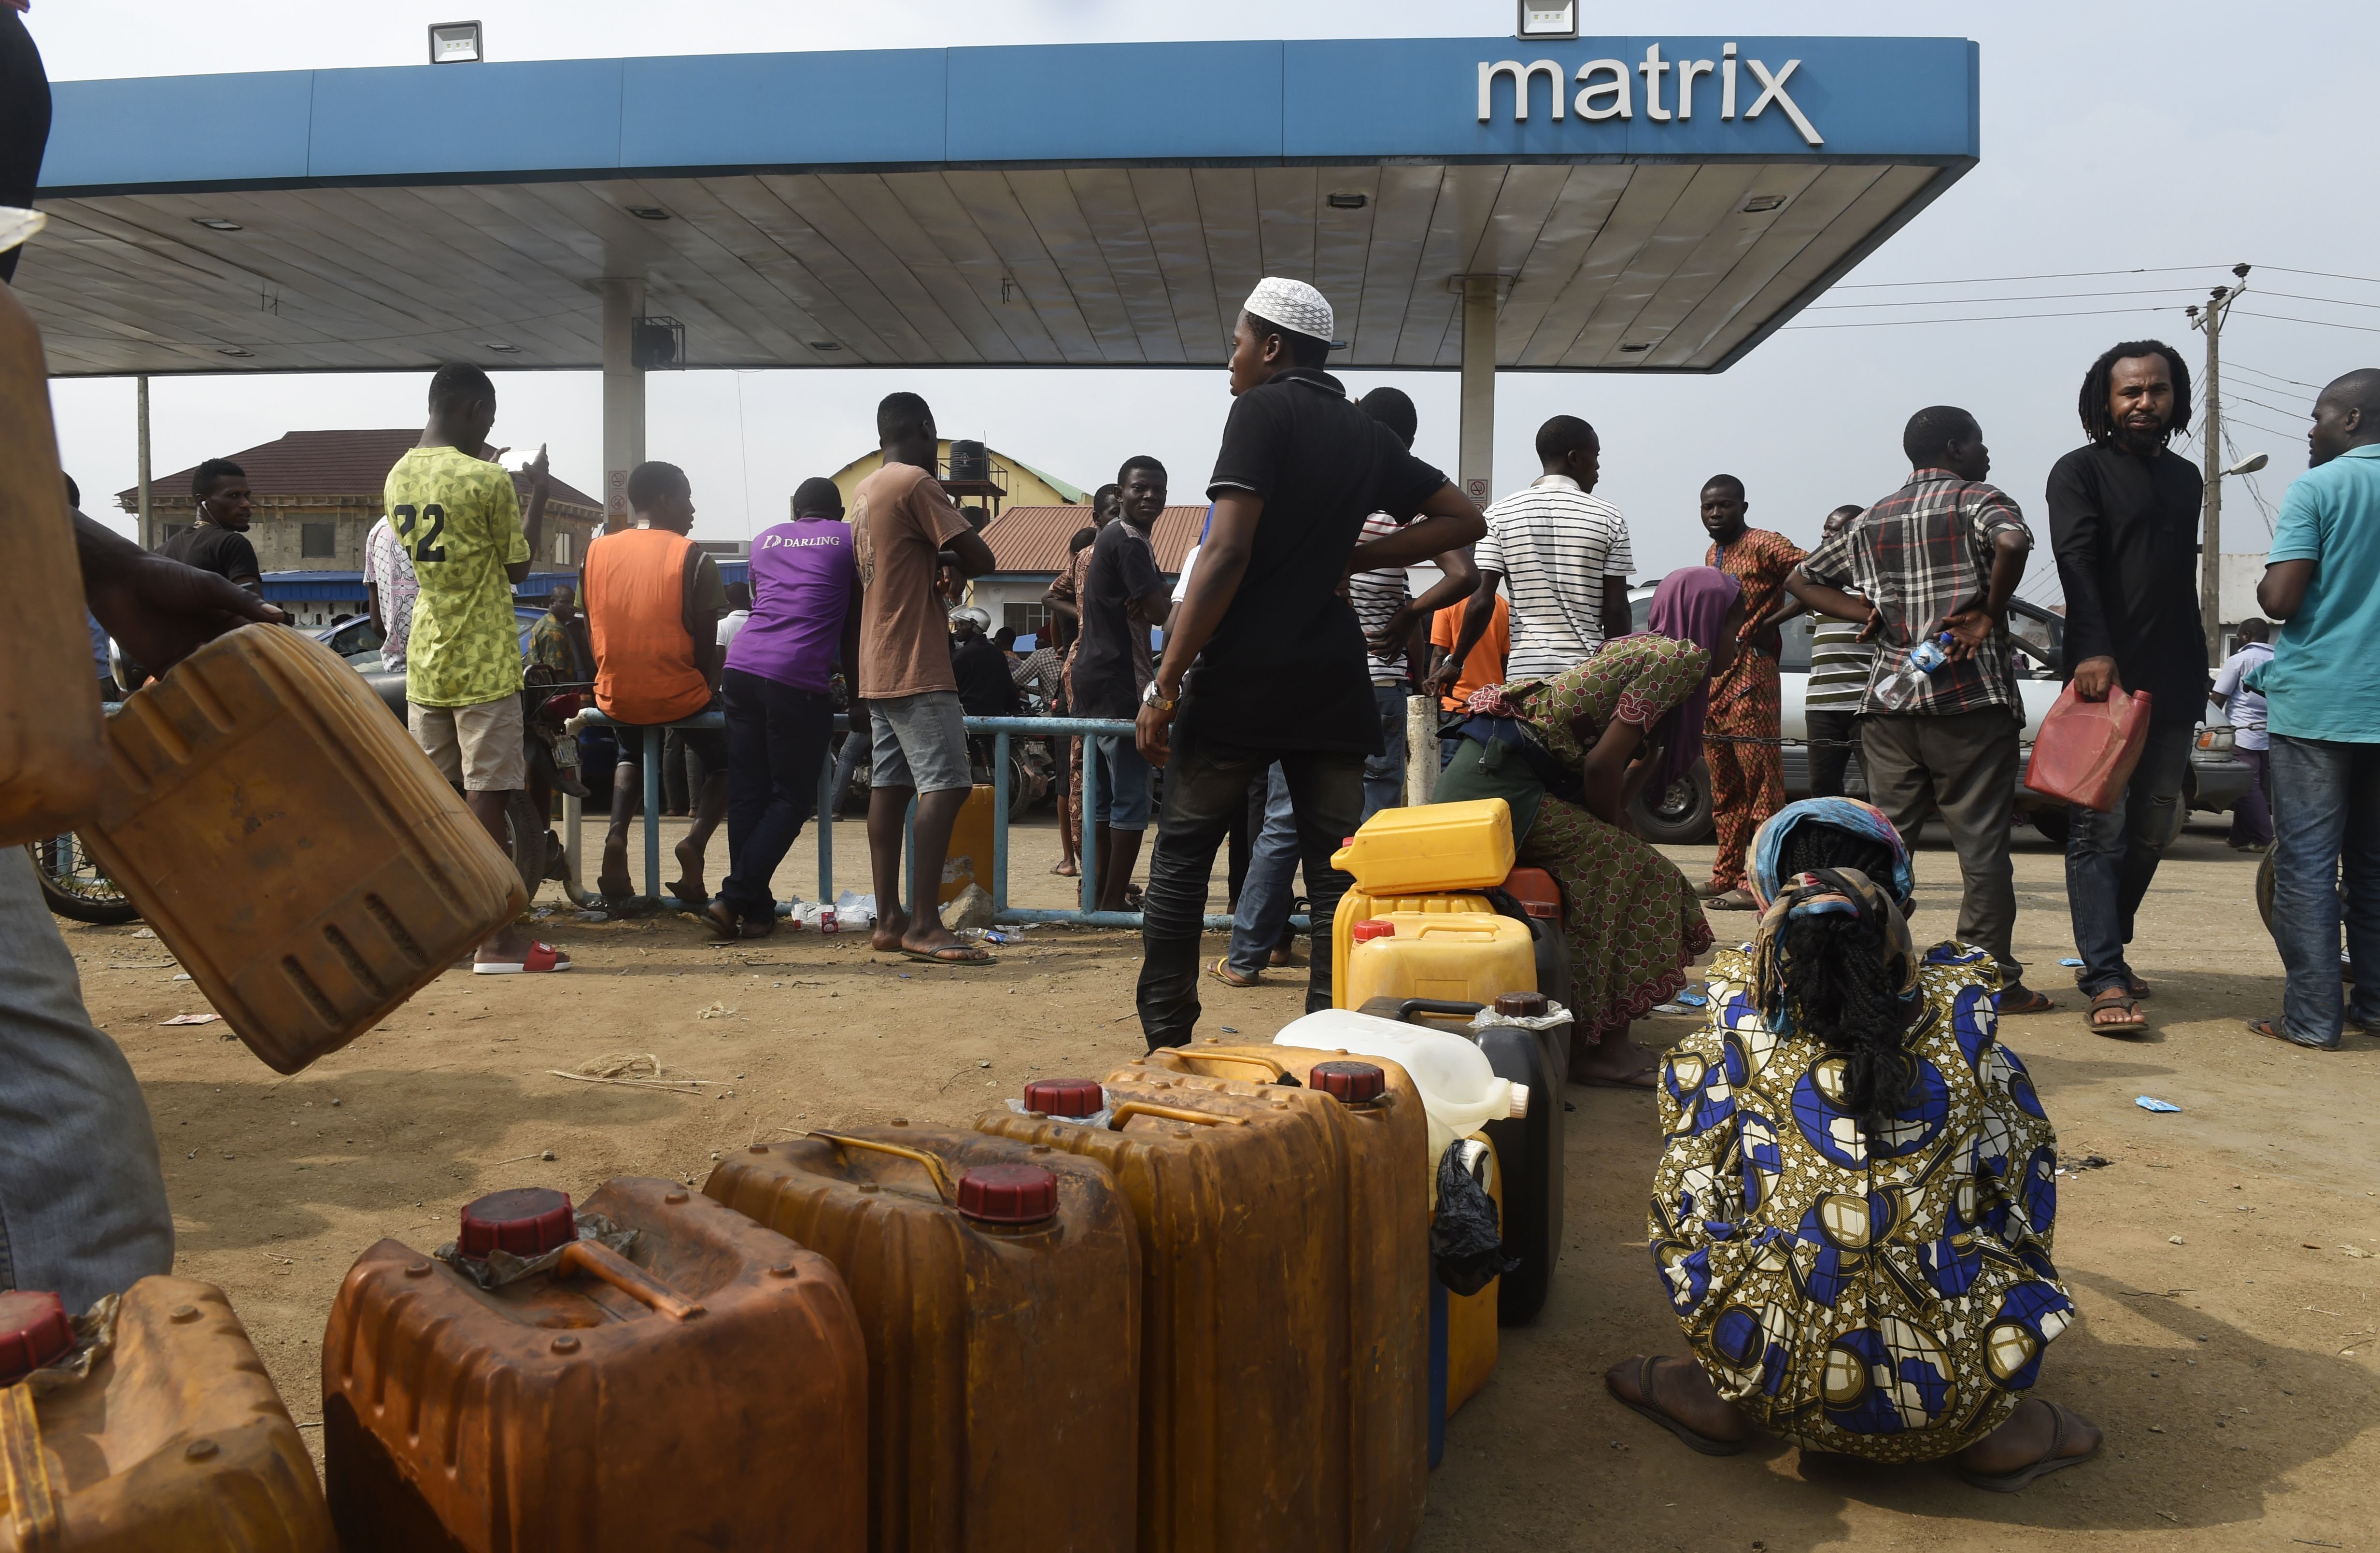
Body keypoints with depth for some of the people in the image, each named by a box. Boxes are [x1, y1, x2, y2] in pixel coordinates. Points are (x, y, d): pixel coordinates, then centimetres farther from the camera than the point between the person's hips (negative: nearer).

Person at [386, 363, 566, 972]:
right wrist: (539, 495, 6)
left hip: (425, 664, 7)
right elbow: (519, 567, -4)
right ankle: (499, 939, 0)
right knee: (487, 798, -4)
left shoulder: (398, 477, 9)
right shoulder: (488, 481, -14)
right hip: (483, 665, -7)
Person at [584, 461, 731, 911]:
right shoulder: (693, 558, -9)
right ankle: (696, 837, -5)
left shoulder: (597, 552, 4)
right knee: (723, 759, 24)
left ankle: (617, 834, 8)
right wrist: (709, 688, 10)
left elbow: (593, 638, 9)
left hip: (615, 696, 4)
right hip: (678, 695, -4)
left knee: (633, 751, 36)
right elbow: (706, 649, -8)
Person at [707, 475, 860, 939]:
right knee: (791, 798, 3)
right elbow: (855, 624, 15)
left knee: (746, 793, 6)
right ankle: (735, 897, -7)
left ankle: (757, 910, 7)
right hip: (799, 679, -4)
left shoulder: (765, 539, 25)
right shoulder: (851, 539, 15)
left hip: (741, 668, 5)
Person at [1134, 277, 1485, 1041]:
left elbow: (1228, 551, -16)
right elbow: (1464, 519, 21)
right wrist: (1350, 557, 13)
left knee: (1181, 856, 6)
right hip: (1331, 683, 5)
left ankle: (1166, 1043, 9)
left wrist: (1164, 685, -16)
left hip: (1239, 681, -5)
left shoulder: (1263, 410, -5)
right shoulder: (1367, 435, 15)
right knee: (1336, 869, 7)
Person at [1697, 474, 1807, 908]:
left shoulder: (1764, 545, -6)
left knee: (1761, 780, -8)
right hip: (1713, 677, 9)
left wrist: (1772, 622, -19)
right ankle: (1727, 878, 17)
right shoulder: (1712, 555, 20)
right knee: (1724, 787, 11)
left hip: (1750, 675, -9)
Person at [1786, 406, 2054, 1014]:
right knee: (1982, 844, 0)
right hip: (1971, 697, -5)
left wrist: (1867, 614, 10)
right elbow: (2012, 541, -25)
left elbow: (1802, 579, 22)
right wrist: (1989, 615, -12)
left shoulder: (1874, 520, 16)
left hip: (1889, 701, 5)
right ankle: (1994, 980, 3)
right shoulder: (1977, 501, -2)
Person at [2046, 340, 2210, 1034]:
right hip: (2104, 675, -7)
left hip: (2173, 687, 7)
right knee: (2099, 831, -8)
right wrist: (2094, 651, -29)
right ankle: (2106, 981, -10)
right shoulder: (2080, 472, -1)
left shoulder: (2186, 478, 19)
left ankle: (2106, 950, 22)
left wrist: (2196, 675, 17)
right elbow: (2077, 562, -15)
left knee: (2151, 832, 10)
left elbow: (2184, 581, 23)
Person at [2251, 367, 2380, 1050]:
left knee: (2307, 862, -2)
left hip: (2316, 704, -5)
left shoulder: (2317, 489, -8)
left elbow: (2280, 599, -15)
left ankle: (2313, 1017, -3)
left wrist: (2263, 587, 6)